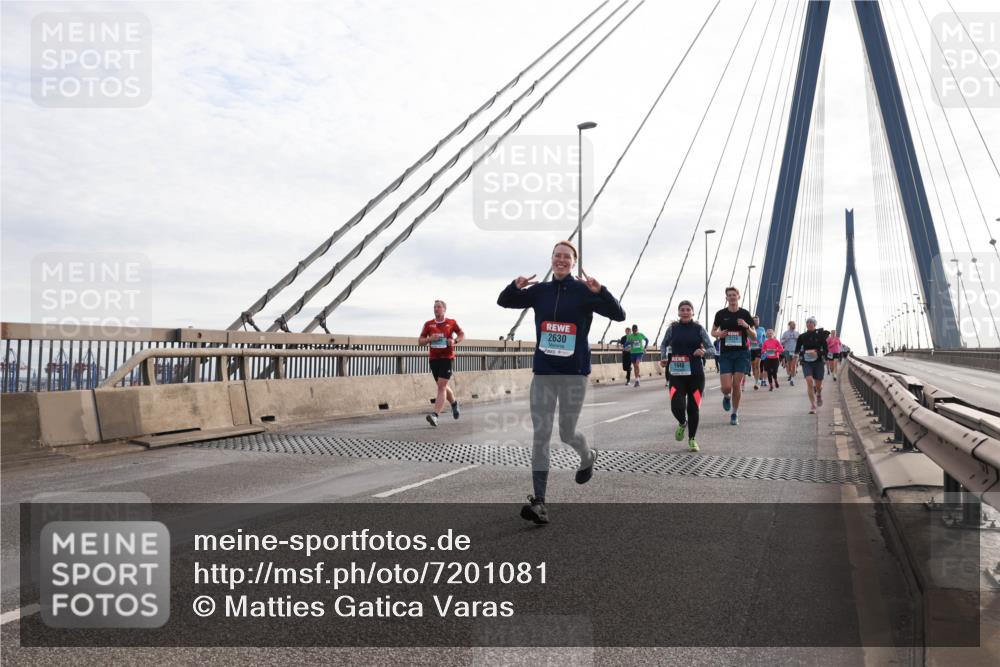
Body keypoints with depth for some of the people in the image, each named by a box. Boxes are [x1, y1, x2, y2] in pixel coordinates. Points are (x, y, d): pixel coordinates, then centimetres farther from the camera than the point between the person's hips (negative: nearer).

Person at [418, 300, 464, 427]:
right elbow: (420, 341, 7)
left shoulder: (451, 323, 1)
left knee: (441, 386, -14)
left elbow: (462, 335, 13)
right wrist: (430, 339, -12)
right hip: (434, 358, 4)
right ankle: (454, 403, 45)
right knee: (442, 386, 17)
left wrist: (455, 341, -7)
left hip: (447, 358, -4)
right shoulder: (428, 324, 5)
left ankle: (435, 415, -21)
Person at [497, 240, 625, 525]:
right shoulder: (539, 290, 6)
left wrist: (599, 291, -25)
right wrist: (515, 286, -8)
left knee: (567, 434, 9)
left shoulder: (584, 291, -3)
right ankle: (539, 502, -5)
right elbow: (503, 302, 14)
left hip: (574, 373, -2)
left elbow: (619, 315, -9)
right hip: (542, 373, 3)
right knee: (540, 435, -5)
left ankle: (588, 457, 46)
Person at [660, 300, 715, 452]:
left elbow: (713, 350, -1)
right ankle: (682, 423, 20)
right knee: (676, 406, -16)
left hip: (696, 374, 0)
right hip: (677, 374, 0)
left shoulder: (699, 329, 0)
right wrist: (664, 358, 6)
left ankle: (692, 439, 26)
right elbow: (663, 344, 21)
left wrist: (704, 351, -21)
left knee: (694, 408, 3)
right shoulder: (673, 328, 4)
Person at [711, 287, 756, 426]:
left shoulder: (745, 314, 2)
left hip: (742, 353, 0)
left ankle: (735, 414, 15)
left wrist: (746, 326, -15)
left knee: (736, 385, -3)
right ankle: (726, 397, 28)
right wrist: (719, 334, -8)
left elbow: (754, 337, 4)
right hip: (726, 353, 0)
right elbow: (713, 331, 14)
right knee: (726, 387, -9)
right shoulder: (721, 314, 2)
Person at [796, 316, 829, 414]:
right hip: (806, 362, 0)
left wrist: (817, 353, -20)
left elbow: (825, 349, -1)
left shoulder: (820, 335, -2)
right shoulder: (802, 336, 2)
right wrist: (804, 352, -14)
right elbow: (797, 350, 7)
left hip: (818, 361, 0)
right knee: (809, 381, -17)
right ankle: (812, 405, -9)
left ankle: (819, 394, 45)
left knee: (818, 384, 6)